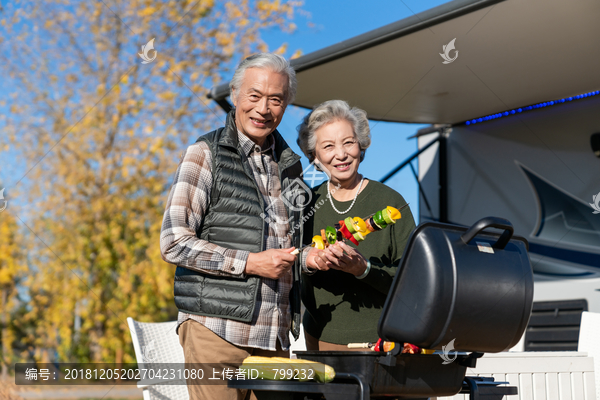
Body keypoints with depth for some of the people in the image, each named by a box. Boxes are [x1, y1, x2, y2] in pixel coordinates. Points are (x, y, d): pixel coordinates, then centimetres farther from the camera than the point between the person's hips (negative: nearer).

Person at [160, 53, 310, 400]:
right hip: (217, 329, -5)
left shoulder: (290, 164, 16)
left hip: (275, 336, 5)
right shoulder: (207, 154, -2)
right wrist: (250, 263, -14)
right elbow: (174, 243, -9)